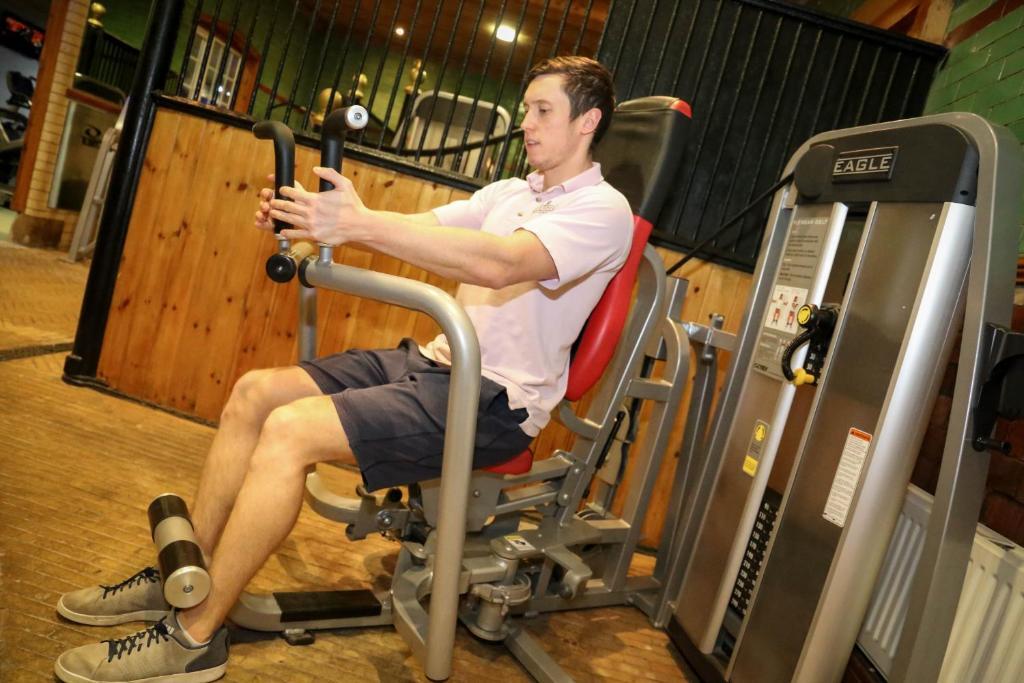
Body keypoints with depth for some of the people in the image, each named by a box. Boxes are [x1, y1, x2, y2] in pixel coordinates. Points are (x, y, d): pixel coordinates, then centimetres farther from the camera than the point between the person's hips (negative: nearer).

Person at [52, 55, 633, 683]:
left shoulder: (604, 210, -11)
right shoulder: (511, 192, 17)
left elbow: (498, 263, -29)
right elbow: (418, 227, 9)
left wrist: (361, 223, -35)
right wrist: (319, 218, -8)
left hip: (497, 401, -9)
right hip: (437, 362, 9)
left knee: (291, 430, -24)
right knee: (254, 392, 1)